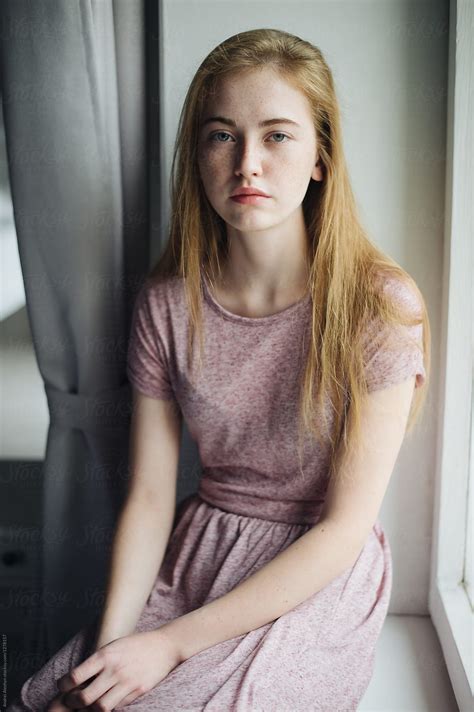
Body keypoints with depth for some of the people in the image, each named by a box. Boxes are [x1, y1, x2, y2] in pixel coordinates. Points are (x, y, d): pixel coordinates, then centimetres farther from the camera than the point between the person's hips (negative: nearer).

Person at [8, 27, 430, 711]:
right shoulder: (166, 301, -4)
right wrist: (113, 643, -17)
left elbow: (345, 529, -15)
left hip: (319, 583, -3)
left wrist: (173, 642, -17)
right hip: (193, 559, 3)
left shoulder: (379, 303, -15)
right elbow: (149, 495, -2)